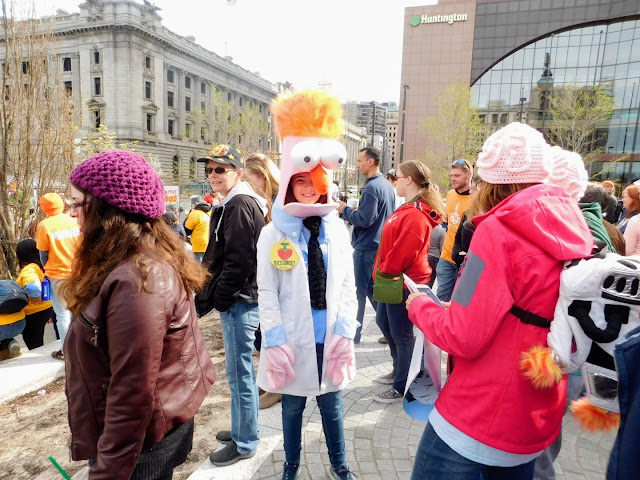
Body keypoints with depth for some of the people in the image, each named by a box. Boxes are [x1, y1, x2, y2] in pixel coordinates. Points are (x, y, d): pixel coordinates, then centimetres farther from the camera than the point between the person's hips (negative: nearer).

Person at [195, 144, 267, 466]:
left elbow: (238, 262, -22)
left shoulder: (239, 205, -15)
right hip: (237, 300, 10)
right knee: (240, 371, 20)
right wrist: (208, 297, 16)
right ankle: (240, 430, 36)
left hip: (239, 301, -10)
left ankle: (245, 443, 19)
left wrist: (212, 300, -14)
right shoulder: (233, 204, 16)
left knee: (239, 373, 2)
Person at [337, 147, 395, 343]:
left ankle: (353, 332, 13)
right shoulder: (387, 186, 11)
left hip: (367, 248, -9)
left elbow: (364, 220, -22)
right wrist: (351, 211, 16)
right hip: (380, 245, 9)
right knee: (373, 290, 18)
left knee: (359, 290, 2)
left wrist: (344, 210, -8)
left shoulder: (372, 187, -18)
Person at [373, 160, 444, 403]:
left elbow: (402, 253, -26)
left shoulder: (415, 215, -23)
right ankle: (400, 370, 41)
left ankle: (401, 388, 22)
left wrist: (384, 270, -12)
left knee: (401, 334, 4)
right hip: (393, 279, 11)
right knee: (383, 322, 22)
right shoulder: (409, 209, 11)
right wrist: (383, 270, 10)